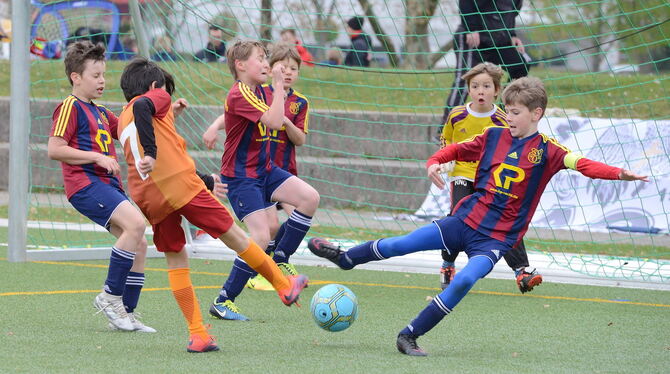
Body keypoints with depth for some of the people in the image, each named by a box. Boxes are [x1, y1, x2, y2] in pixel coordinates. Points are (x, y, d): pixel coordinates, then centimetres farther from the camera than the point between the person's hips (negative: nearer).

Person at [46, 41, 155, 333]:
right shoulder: (71, 107, -4)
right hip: (85, 184, -9)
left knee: (139, 244, 2)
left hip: (108, 184, 9)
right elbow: (54, 149, -13)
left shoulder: (101, 112, 23)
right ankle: (110, 296, -16)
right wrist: (97, 157, -15)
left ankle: (125, 313, 10)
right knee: (135, 223, -26)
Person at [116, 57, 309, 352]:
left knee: (175, 260, 14)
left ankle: (197, 335, 5)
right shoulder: (155, 97, 7)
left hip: (148, 199, 6)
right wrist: (152, 153, -24)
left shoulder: (123, 121, 28)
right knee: (233, 235, 10)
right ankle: (285, 286, 24)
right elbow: (142, 107, -18)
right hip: (181, 184, -6)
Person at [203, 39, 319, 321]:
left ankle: (279, 261, 7)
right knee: (261, 236, -15)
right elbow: (274, 121, -30)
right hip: (240, 177, -8)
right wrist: (278, 85, -22)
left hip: (265, 170, 8)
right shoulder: (239, 95, -19)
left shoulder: (262, 93, 8)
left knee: (310, 198, -7)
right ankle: (223, 302, -6)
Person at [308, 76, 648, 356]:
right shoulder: (493, 136, 3)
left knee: (465, 281, -27)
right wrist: (435, 162, -3)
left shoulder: (546, 150, -8)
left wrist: (619, 174, -39)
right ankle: (345, 258, 29)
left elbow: (582, 164, -22)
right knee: (399, 245, 2)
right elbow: (457, 149, 17)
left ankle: (410, 335, -16)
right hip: (465, 220, 4)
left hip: (497, 238, -4)